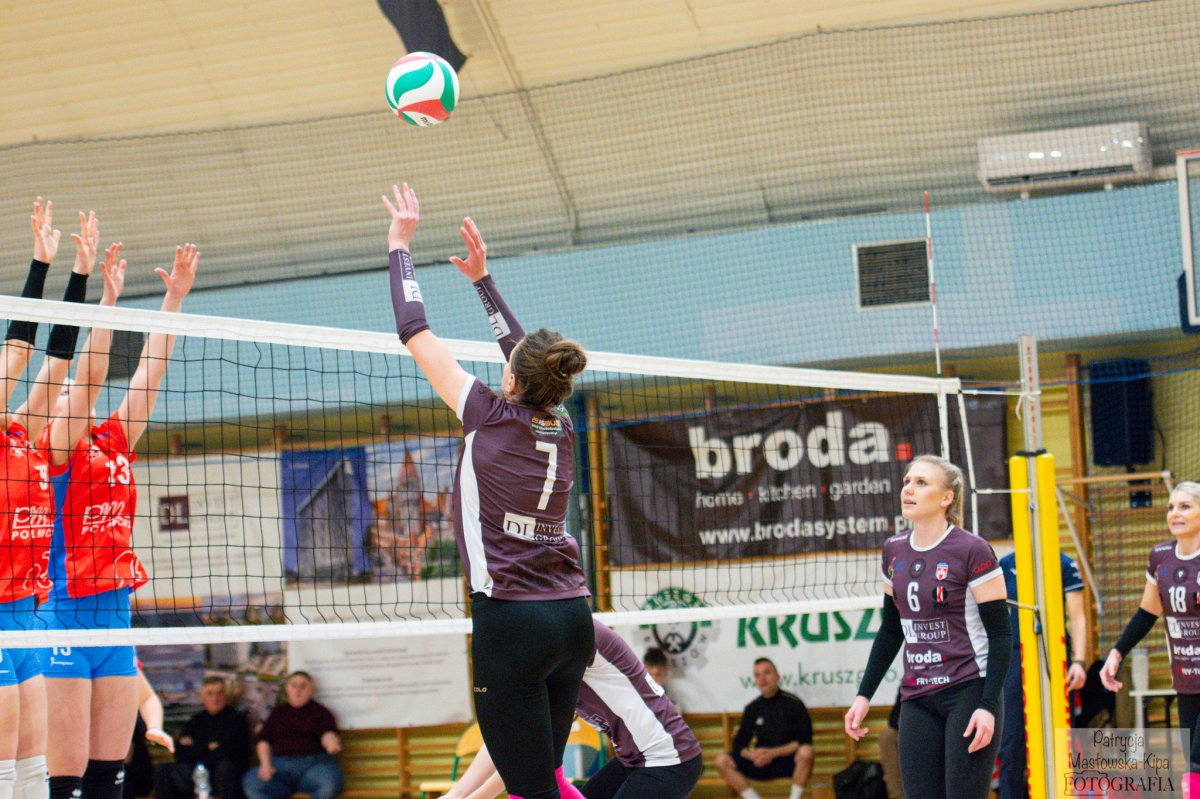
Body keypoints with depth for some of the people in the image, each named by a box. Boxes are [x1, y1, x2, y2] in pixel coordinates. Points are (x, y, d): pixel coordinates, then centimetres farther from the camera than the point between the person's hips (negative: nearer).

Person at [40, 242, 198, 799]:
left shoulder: (115, 442, 13)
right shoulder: (59, 446, -4)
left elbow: (149, 373, 12)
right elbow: (87, 376, -16)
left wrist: (175, 296, 9)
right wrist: (107, 301, -21)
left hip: (116, 614, 7)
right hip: (68, 615, -7)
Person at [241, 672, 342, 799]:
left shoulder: (320, 711, 12)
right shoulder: (278, 712, 21)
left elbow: (327, 733, -5)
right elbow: (264, 740, 18)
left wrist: (331, 743, -30)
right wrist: (265, 764, -1)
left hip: (313, 764, -3)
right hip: (280, 767, 3)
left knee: (329, 781, -38)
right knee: (250, 783, -27)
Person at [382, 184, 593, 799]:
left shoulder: (492, 419, -7)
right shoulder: (559, 428, 8)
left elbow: (415, 334, 1)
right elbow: (525, 351, 28)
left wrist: (399, 245, 12)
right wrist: (482, 277, 36)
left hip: (510, 619, -7)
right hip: (572, 616, 7)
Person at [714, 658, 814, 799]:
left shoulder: (792, 703, -3)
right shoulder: (752, 708, 8)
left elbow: (804, 742, -9)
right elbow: (739, 745, 7)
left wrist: (773, 753, -19)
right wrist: (751, 755, -16)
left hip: (789, 762, -3)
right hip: (761, 763, 3)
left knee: (806, 752, -36)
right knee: (722, 761, -17)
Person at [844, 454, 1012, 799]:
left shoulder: (972, 551, -11)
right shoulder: (894, 551, 8)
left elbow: (1001, 635, -11)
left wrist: (988, 706, -19)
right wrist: (864, 695, 14)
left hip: (969, 693, -6)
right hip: (917, 700, 6)